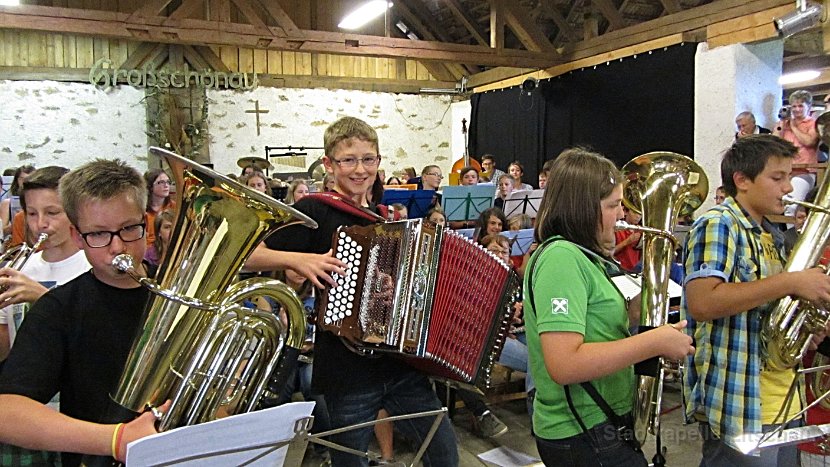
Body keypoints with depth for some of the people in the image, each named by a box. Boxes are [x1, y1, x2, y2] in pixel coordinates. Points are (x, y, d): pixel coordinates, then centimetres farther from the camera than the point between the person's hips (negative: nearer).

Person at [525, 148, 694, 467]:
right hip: (584, 438, -9)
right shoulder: (561, 257, -22)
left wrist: (635, 310, 1)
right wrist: (656, 341, -24)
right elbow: (564, 365, -31)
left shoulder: (580, 255, 8)